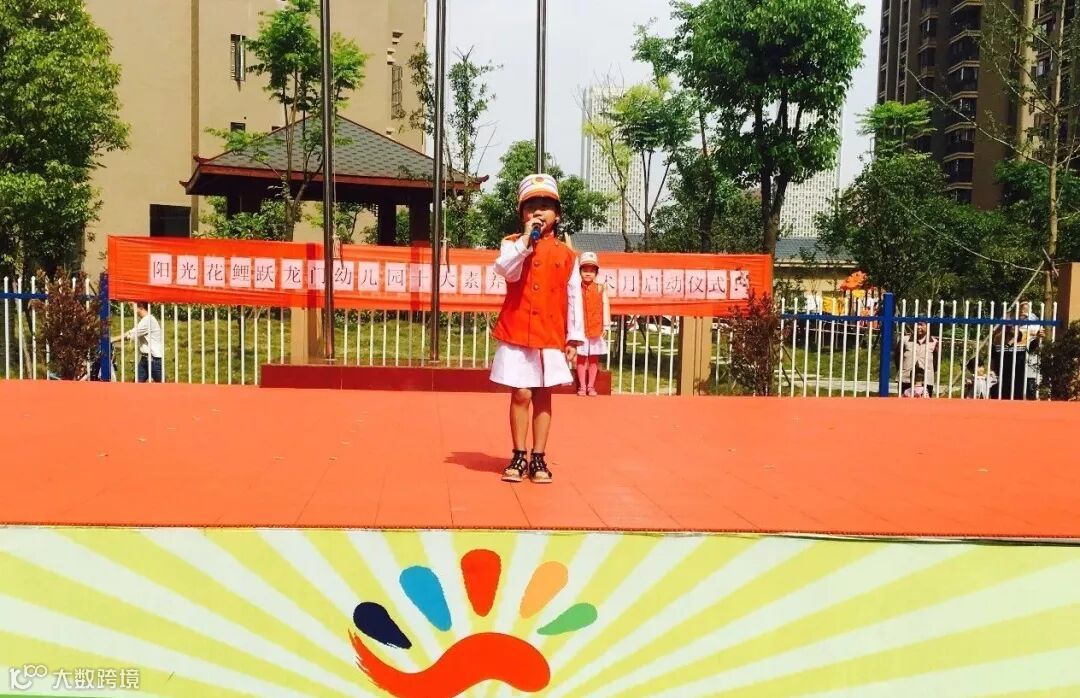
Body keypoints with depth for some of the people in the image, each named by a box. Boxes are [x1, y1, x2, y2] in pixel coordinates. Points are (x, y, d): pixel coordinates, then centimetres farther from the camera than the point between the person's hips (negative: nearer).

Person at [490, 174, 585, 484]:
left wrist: (574, 338, 3)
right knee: (520, 396, 1)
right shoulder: (513, 243, 4)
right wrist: (526, 240, -18)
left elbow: (574, 297, 6)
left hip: (551, 338, 1)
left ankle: (539, 459, 14)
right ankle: (519, 457, 12)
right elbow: (506, 270, -18)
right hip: (516, 334, -1)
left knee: (543, 397, 7)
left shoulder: (566, 254, 6)